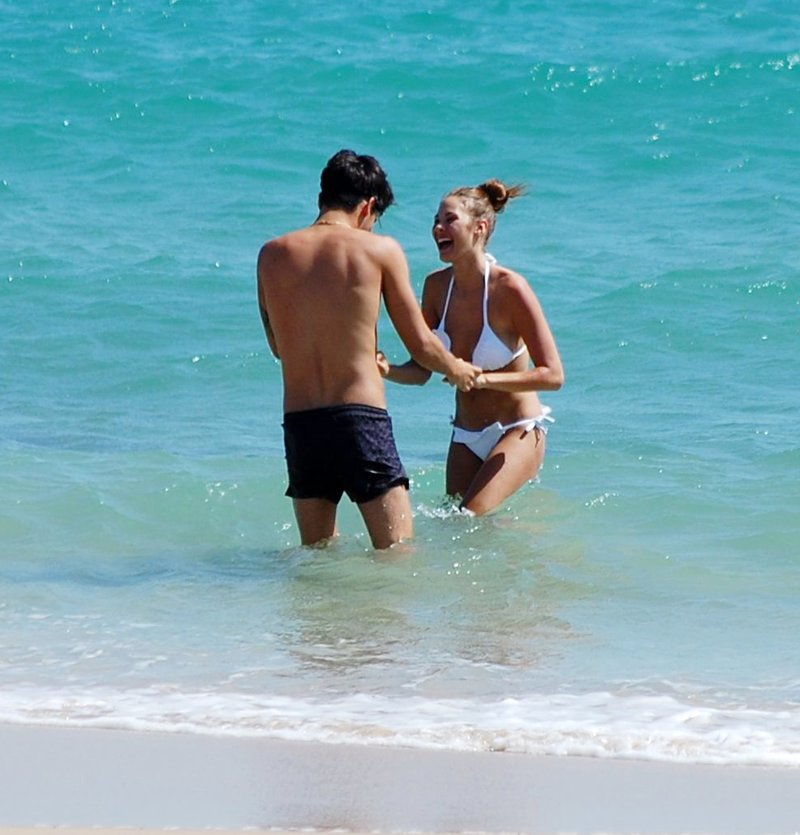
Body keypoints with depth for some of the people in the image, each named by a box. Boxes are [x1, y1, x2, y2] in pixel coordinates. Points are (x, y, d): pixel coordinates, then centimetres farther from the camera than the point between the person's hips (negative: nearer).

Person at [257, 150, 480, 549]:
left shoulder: (272, 254, 8)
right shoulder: (380, 249, -1)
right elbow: (420, 344, 3)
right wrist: (458, 370, 26)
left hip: (299, 425, 4)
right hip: (360, 418, -4)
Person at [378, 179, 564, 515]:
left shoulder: (509, 288, -19)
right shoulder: (437, 286, -3)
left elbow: (552, 375, -20)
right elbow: (422, 368, 3)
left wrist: (483, 378, -30)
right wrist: (389, 371, -19)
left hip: (517, 433, -6)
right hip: (466, 436, 6)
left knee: (473, 517, -22)